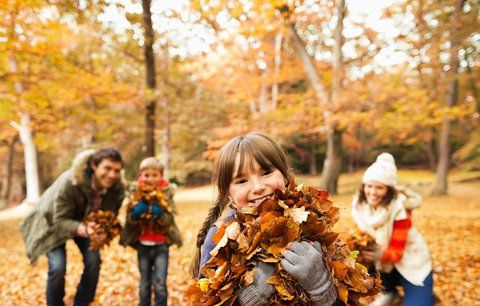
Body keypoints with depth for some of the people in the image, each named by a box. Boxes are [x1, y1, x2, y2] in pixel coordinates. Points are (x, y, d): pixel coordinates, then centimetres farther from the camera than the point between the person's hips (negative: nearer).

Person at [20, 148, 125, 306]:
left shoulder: (116, 187, -25)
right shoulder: (70, 182, -38)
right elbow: (60, 220, -32)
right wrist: (83, 229, -51)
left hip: (85, 222, 4)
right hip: (54, 222, -3)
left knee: (94, 261, -11)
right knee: (58, 267, -18)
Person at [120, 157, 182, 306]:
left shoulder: (167, 192, -6)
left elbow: (169, 219, -11)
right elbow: (130, 219, -7)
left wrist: (160, 214, -31)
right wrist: (136, 213, -28)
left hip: (161, 245, -2)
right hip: (142, 245, 2)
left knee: (160, 284, -1)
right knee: (144, 283, 15)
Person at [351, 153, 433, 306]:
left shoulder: (399, 211, -25)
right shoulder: (359, 206, -13)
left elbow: (397, 252, -23)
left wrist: (381, 255, -43)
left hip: (411, 266, -4)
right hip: (385, 266, 5)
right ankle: (389, 290, 7)